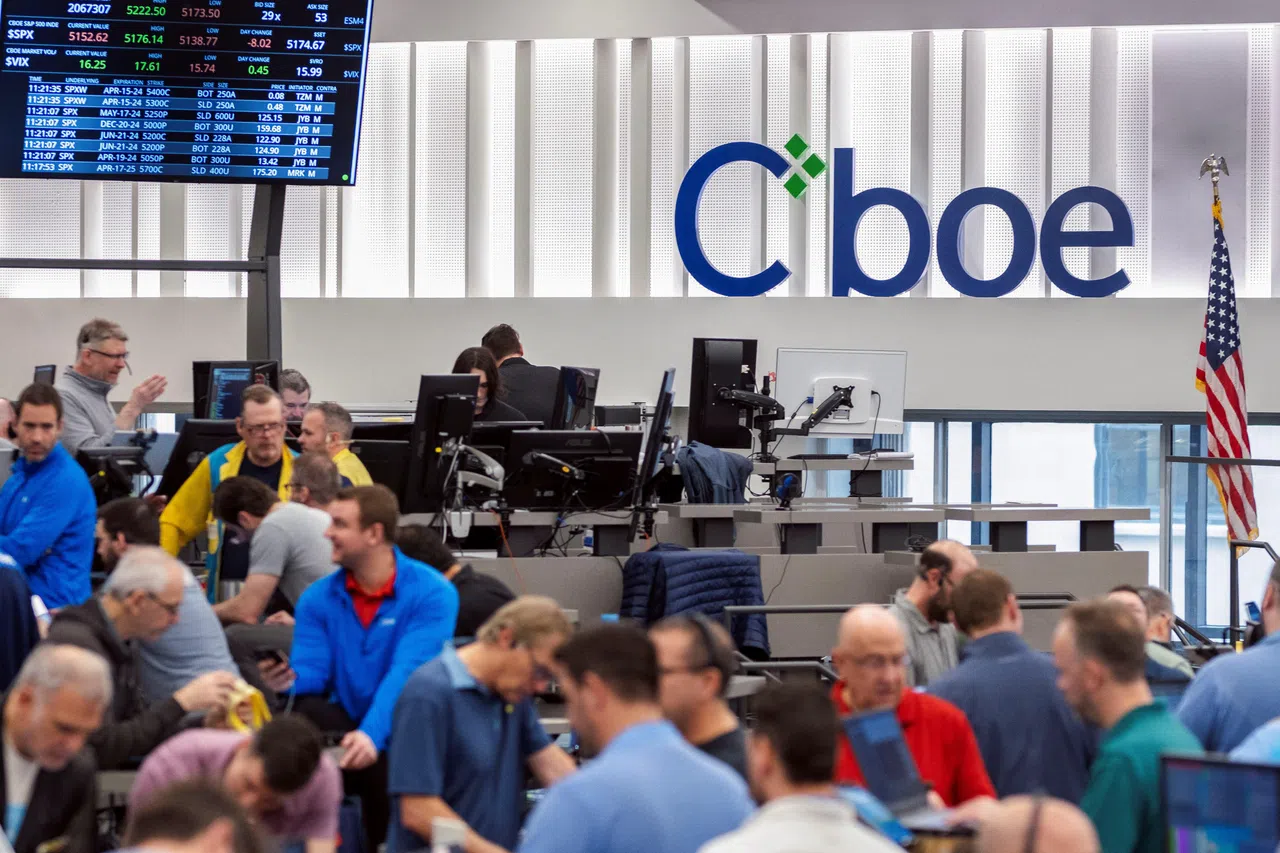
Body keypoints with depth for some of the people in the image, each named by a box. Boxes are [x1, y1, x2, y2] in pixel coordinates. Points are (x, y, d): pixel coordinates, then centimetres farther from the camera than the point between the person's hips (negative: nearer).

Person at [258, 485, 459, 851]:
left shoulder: (432, 594, -10)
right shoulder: (318, 598, 4)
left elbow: (406, 675, -22)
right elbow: (312, 673, -3)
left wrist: (373, 735, -37)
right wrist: (290, 679, -28)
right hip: (348, 722, 3)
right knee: (308, 712, -29)